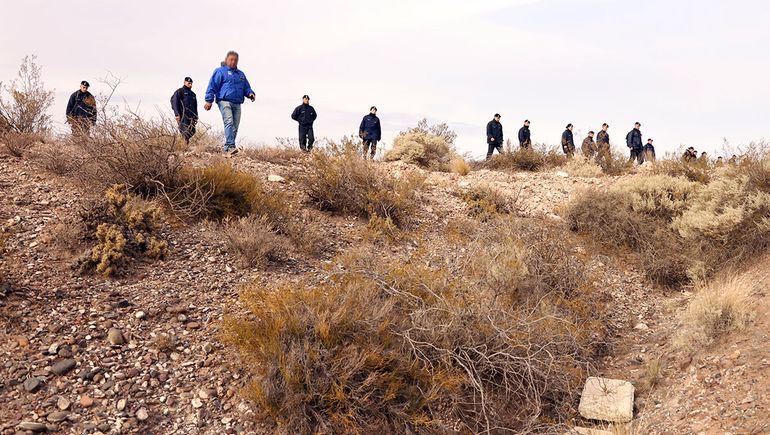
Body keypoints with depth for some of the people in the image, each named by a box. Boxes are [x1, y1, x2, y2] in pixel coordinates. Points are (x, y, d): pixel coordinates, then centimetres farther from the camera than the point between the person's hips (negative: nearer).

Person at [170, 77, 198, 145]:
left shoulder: (193, 94, 26)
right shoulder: (179, 91, 5)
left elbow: (195, 106, 27)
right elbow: (175, 103, -5)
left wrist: (196, 117, 19)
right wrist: (177, 114, -16)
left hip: (191, 117, 6)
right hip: (183, 116, -6)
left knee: (192, 132, -2)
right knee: (185, 131, -14)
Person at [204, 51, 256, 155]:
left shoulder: (241, 74, 25)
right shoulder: (220, 71, 6)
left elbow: (246, 88, 27)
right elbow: (212, 86, 0)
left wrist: (250, 93, 4)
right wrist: (209, 100, -9)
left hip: (237, 104, 6)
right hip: (224, 101, -6)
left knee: (235, 127, 1)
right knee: (229, 122, -23)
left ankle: (227, 149, 6)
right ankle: (230, 146, -33)